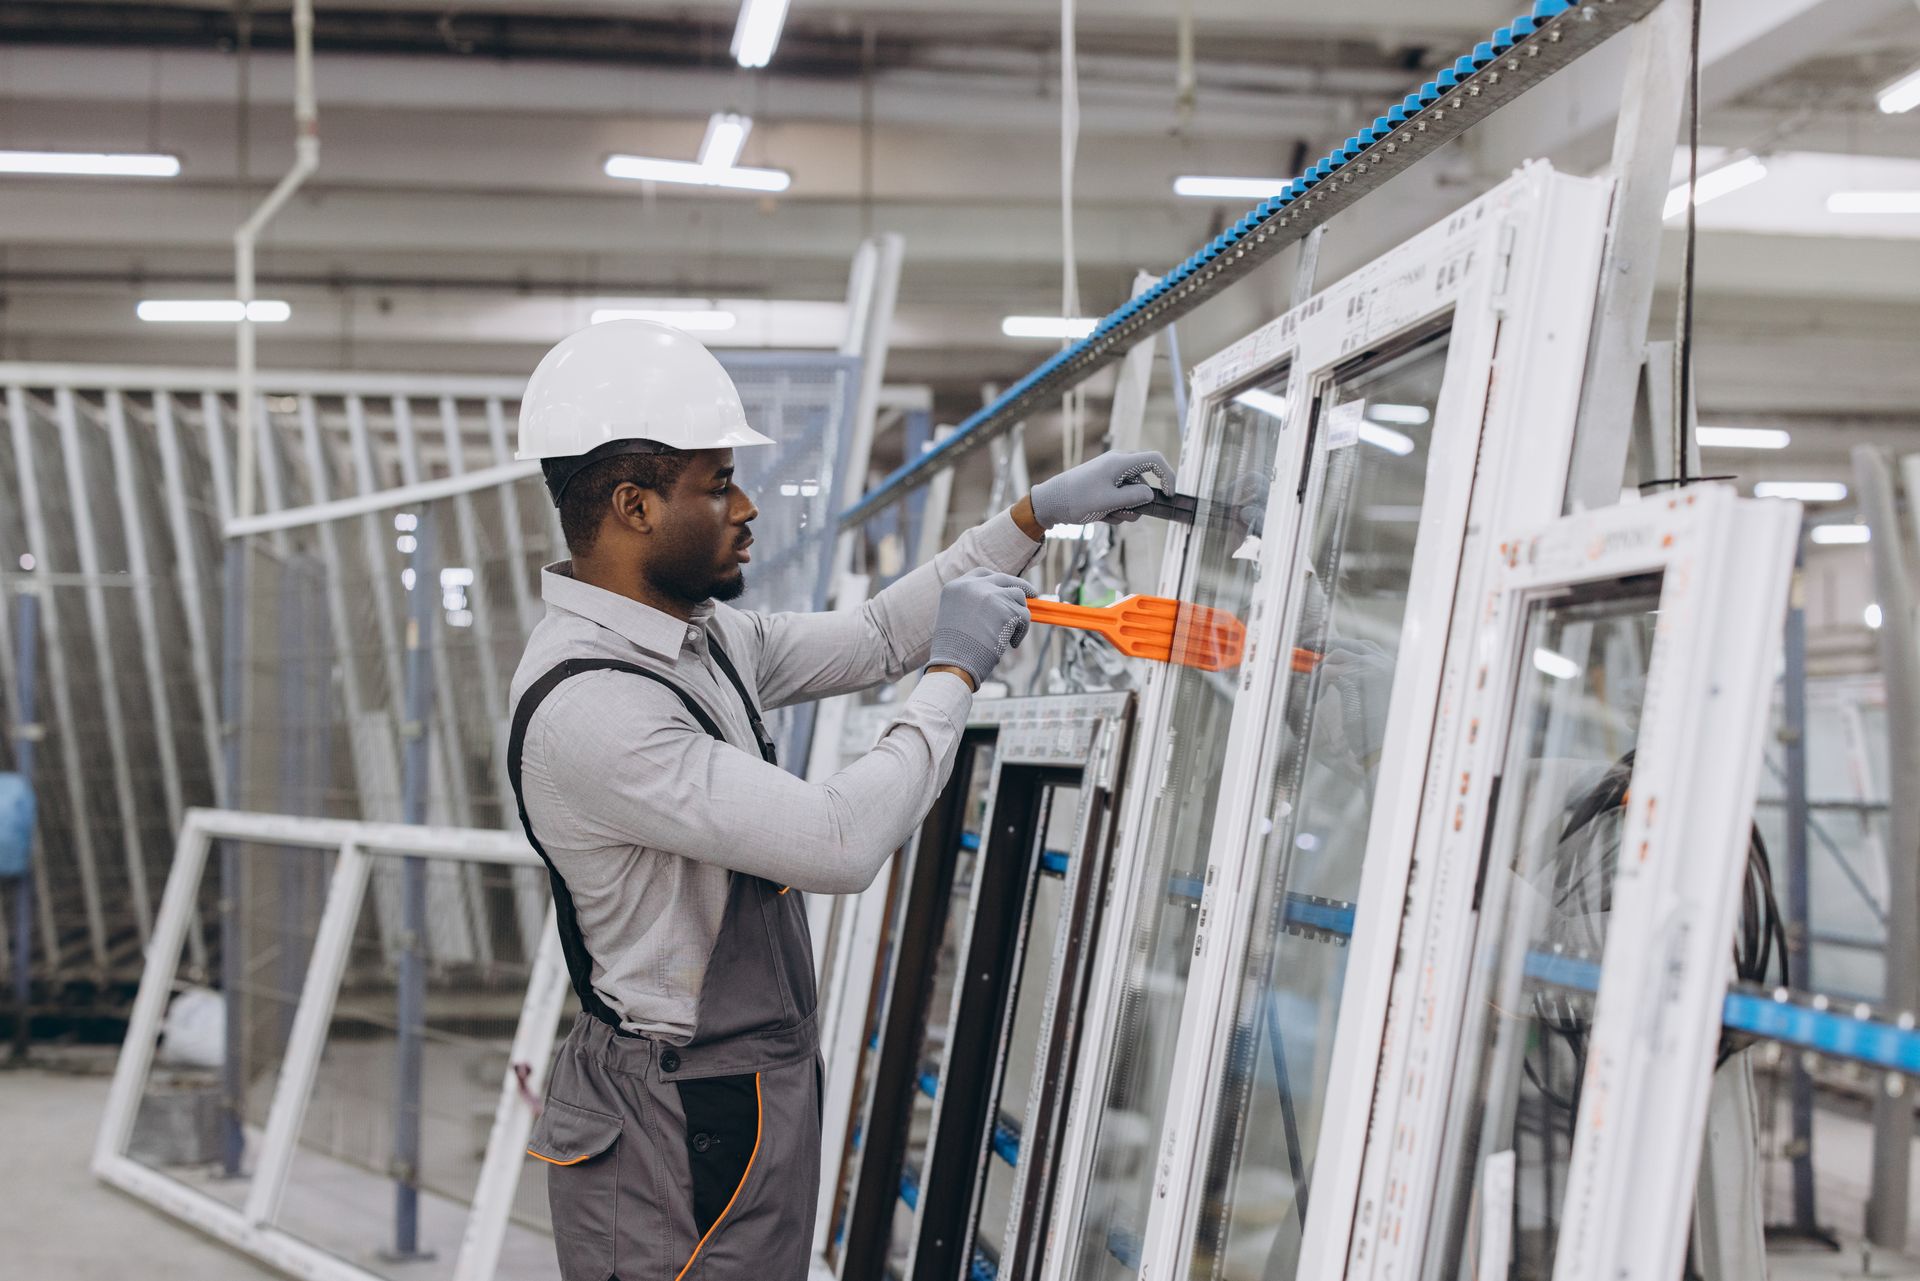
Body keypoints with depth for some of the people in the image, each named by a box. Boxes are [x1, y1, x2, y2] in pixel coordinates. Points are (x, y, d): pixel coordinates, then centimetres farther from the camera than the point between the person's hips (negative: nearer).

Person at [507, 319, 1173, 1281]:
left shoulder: (697, 636, 7)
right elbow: (841, 842, -28)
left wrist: (1037, 516, 16)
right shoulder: (585, 706, -25)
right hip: (680, 1144, -9)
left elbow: (872, 637, 20)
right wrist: (954, 674, -15)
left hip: (747, 1087, 9)